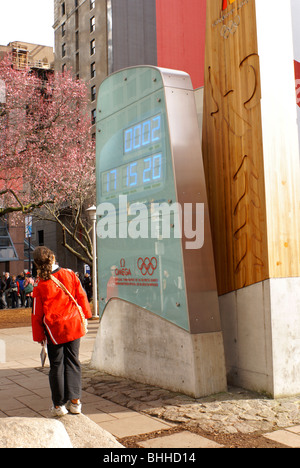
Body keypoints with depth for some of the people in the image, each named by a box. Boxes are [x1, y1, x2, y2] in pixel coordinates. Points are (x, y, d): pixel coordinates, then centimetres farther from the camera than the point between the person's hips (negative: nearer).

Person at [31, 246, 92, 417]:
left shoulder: (40, 284, -10)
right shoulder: (70, 275, -5)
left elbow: (37, 313, -4)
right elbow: (81, 297, 3)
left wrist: (39, 335, 5)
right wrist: (86, 314, 19)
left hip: (53, 329, -2)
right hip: (74, 326, 2)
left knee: (57, 365, 9)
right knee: (72, 362, 11)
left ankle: (59, 405, 14)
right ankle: (75, 401, 12)